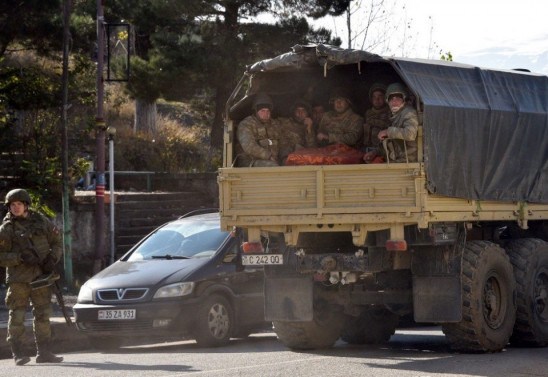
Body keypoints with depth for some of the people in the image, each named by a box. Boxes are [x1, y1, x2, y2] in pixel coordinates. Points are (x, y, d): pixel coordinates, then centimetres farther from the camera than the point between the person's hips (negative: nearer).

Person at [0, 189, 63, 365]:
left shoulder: (41, 221, 8)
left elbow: (56, 242, 15)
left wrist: (53, 258, -4)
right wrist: (20, 258, -19)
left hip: (41, 276, 4)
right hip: (19, 279, -4)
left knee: (43, 314, 6)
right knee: (17, 315, -4)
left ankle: (43, 352, 13)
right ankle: (17, 353, 3)